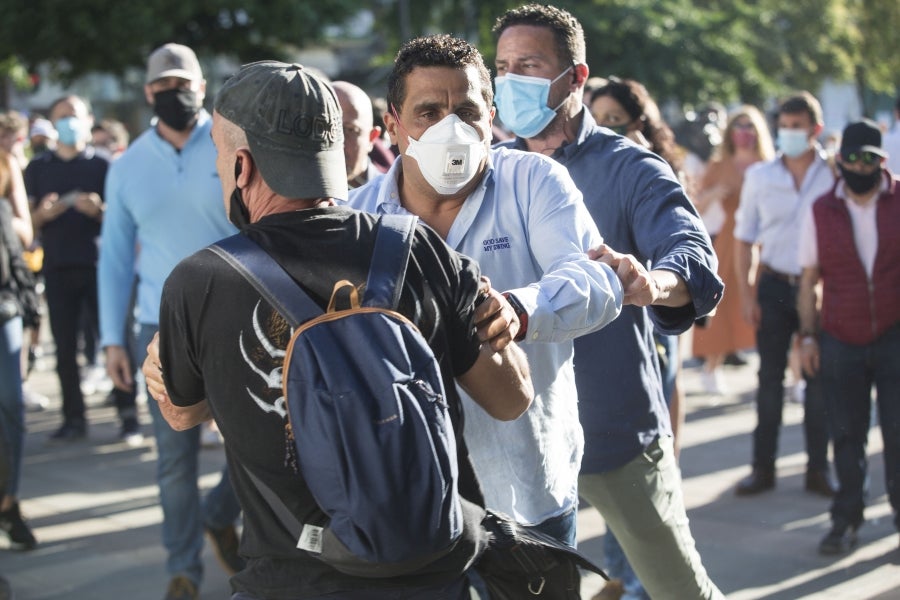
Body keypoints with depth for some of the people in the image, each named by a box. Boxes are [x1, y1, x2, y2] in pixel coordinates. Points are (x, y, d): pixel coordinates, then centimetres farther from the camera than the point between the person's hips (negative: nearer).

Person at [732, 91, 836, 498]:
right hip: (774, 285, 1)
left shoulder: (835, 176, -3)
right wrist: (745, 294, 0)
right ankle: (763, 467, 14)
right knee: (770, 379, 6)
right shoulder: (759, 176, 3)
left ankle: (818, 470, 14)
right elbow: (744, 238, 7)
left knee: (819, 380, 5)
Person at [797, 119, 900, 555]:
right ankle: (846, 519, 18)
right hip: (840, 340, 1)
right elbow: (809, 279, 7)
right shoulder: (821, 212, 4)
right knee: (846, 435, 7)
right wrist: (808, 335, 1)